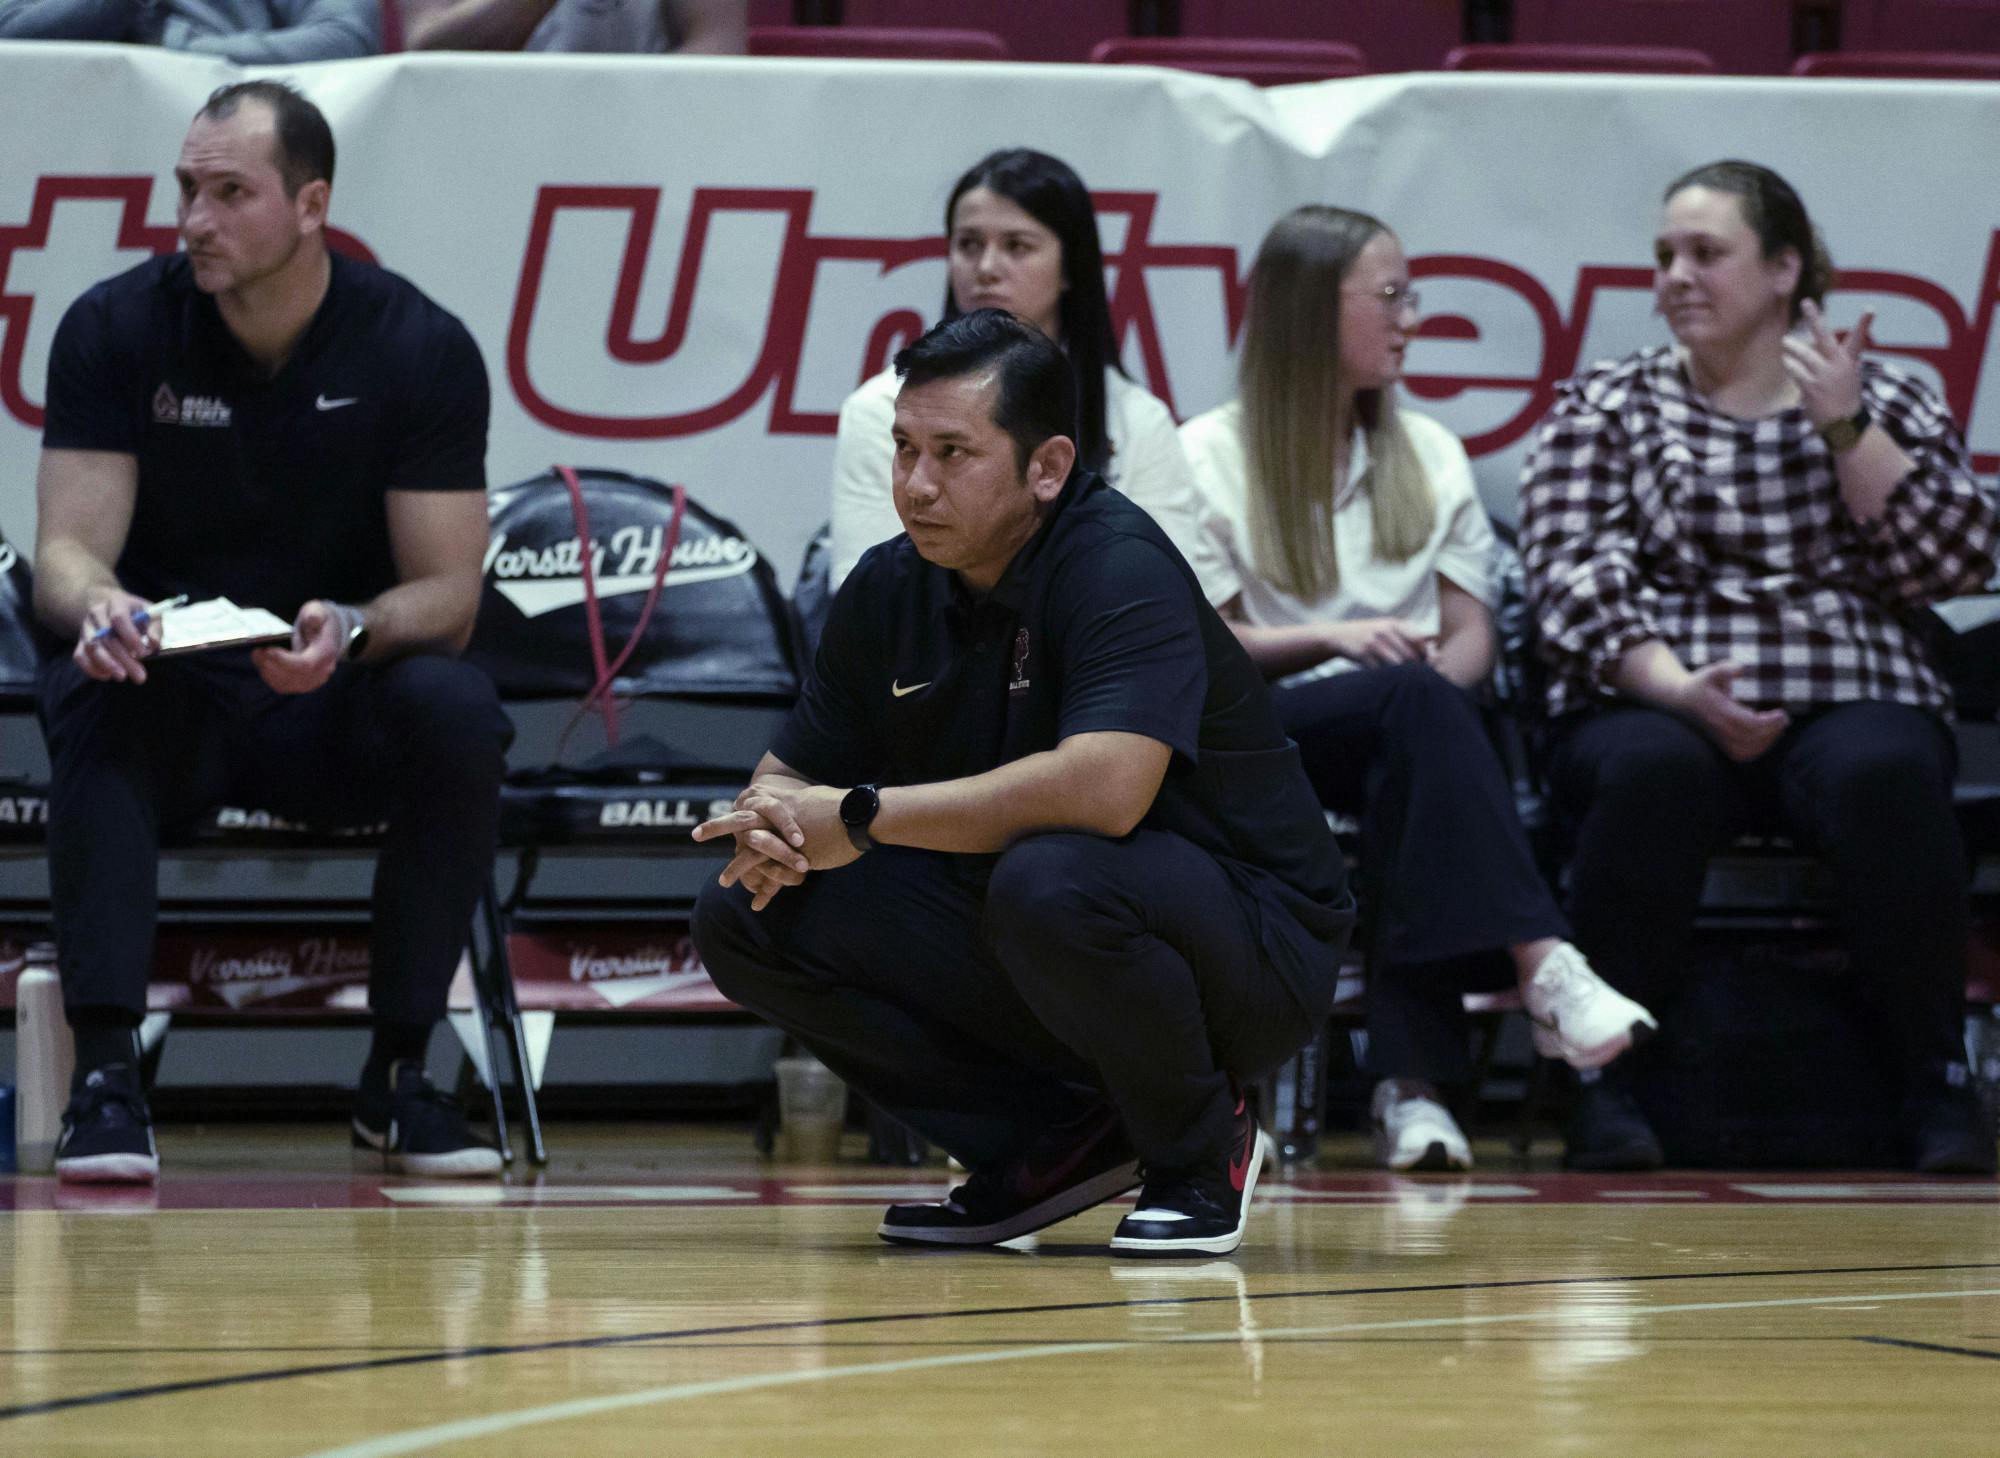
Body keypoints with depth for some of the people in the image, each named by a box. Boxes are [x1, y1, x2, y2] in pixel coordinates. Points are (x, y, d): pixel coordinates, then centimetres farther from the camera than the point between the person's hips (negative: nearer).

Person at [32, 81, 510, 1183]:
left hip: (341, 710, 0)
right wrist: (98, 608, -35)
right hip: (173, 695, 0)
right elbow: (66, 550, -9)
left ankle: (398, 1072, -19)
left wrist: (350, 631, -32)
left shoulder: (420, 349, -6)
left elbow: (449, 591, -8)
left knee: (456, 711, -31)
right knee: (93, 704, -34)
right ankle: (104, 1072, -36)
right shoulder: (115, 328, -5)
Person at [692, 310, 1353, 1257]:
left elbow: (1105, 786, -38)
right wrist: (769, 829, -17)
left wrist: (864, 818, -29)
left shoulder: (1119, 567, -22)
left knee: (1050, 880, -38)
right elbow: (796, 770, 10)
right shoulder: (888, 588, 0)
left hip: (1251, 948, -7)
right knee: (746, 921, -5)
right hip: (1009, 949, 7)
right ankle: (1054, 1145, 4)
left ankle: (1200, 1147, -8)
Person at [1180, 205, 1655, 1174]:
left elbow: (1472, 639, 11)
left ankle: (1411, 1083, -47)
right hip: (1258, 737, -3)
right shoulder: (1209, 457, 8)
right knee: (1416, 702, -36)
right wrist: (1326, 639, -15)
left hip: (1402, 737, 3)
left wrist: (1432, 676, -12)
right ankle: (1543, 967, -52)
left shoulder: (1427, 454, 20)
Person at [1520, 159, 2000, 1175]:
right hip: (1657, 707, 0)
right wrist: (1676, 687, -17)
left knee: (1884, 775, -35)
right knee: (1650, 771, -36)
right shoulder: (1605, 408, 13)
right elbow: (1573, 579, -1)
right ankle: (1604, 1083, -29)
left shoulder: (1887, 403, 16)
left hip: (1850, 706, 0)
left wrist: (1843, 429, -5)